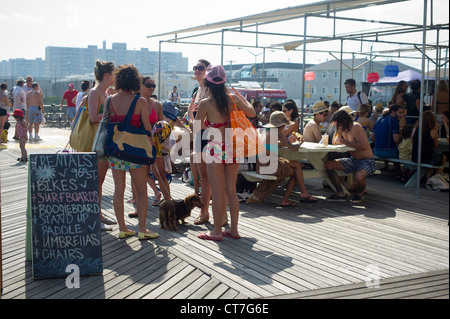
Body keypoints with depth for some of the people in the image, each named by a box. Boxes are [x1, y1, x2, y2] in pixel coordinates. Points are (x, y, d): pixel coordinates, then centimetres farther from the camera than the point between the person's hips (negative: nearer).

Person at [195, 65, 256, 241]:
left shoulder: (205, 103, -8)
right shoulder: (233, 99, 3)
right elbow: (252, 113, 16)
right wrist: (239, 96, 27)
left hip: (216, 148, -5)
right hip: (232, 147, 5)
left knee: (217, 192, 2)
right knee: (231, 190, 12)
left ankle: (217, 231, 10)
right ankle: (234, 229, 18)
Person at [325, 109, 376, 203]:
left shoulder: (356, 127, -20)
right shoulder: (343, 129, 4)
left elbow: (363, 145, -32)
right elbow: (336, 143, 18)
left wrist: (345, 142, -29)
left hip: (367, 161, -8)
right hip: (353, 160, 8)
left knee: (358, 177, -39)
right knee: (328, 164, -9)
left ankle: (360, 193, -1)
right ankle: (341, 194, -3)